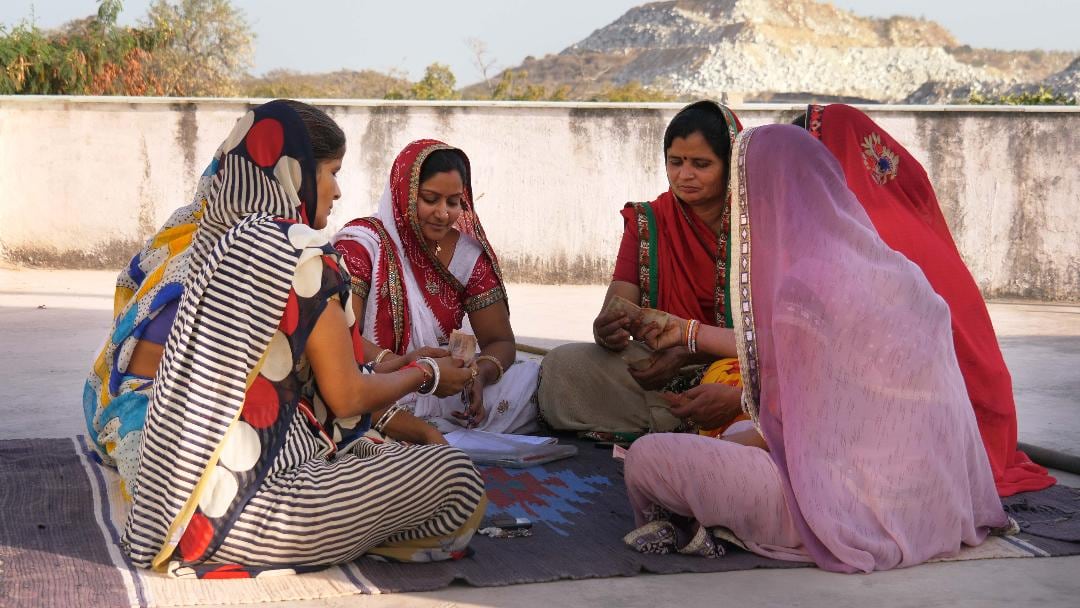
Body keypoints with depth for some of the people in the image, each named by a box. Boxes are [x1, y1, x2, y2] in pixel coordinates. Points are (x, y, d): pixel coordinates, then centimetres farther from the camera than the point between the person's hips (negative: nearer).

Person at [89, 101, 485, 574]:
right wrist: (427, 374, 12)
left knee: (377, 449, 26)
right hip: (243, 508, -10)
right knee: (455, 477, -6)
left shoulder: (219, 240, 13)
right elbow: (346, 396, -7)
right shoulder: (298, 254, -15)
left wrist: (404, 423, 21)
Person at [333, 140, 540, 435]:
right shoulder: (362, 242, -5)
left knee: (540, 378, -15)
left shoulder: (469, 252, 7)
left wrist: (478, 373, -18)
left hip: (444, 391, 5)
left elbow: (500, 341, 6)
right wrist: (395, 363, -36)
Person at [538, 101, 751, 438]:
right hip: (659, 360, 4)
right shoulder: (647, 222, 8)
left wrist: (686, 354, -25)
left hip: (740, 363, -3)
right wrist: (607, 331, -29)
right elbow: (617, 307, -3)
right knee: (561, 366, -23)